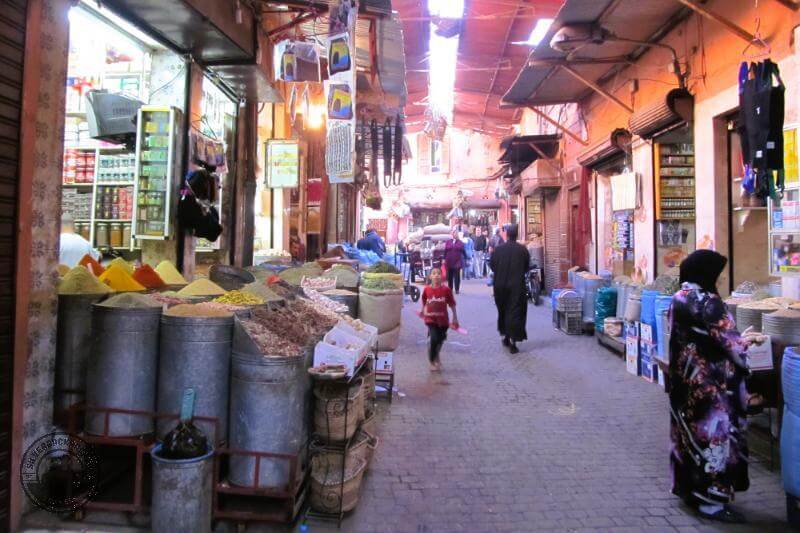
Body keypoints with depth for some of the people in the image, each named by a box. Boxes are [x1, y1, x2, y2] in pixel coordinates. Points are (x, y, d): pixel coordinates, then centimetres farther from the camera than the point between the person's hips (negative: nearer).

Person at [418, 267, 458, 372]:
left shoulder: (446, 289, -10)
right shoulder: (427, 289, -6)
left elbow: (452, 304, -4)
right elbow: (424, 302, 11)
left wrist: (455, 318, -2)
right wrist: (422, 312, 24)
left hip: (443, 320, 1)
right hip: (431, 319, -1)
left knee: (440, 339, 17)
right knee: (434, 338, -16)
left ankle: (436, 357, 46)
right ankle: (432, 361, 3)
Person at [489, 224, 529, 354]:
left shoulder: (498, 249, -7)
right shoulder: (523, 250, -8)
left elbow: (492, 265, 2)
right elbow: (527, 268, 1)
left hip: (500, 285, 2)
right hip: (517, 286, -2)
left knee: (503, 310, 19)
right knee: (516, 312, 3)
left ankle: (506, 337, 30)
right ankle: (513, 342, 0)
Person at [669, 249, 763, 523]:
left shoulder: (680, 298, 7)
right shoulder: (706, 302, -20)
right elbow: (727, 341, -14)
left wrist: (737, 337, 19)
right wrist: (747, 340, 5)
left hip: (686, 377, 9)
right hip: (708, 382, -9)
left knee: (690, 431, 17)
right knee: (713, 433, 1)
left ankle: (689, 487, 30)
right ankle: (711, 499, 11)